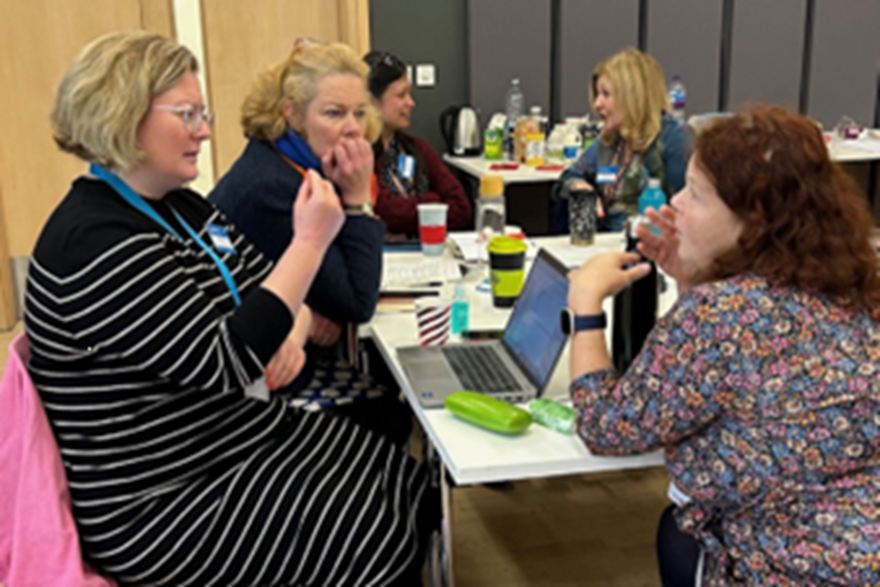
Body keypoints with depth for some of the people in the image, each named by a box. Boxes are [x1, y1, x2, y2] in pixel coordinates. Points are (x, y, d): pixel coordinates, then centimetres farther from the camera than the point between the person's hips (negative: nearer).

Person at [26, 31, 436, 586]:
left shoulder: (181, 207, 7)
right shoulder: (97, 243, -24)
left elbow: (264, 289, 12)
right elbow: (226, 363, -29)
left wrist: (292, 331, -12)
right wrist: (310, 242, -26)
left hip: (244, 430, 9)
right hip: (164, 506, -9)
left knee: (414, 487, 4)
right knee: (385, 537, -8)